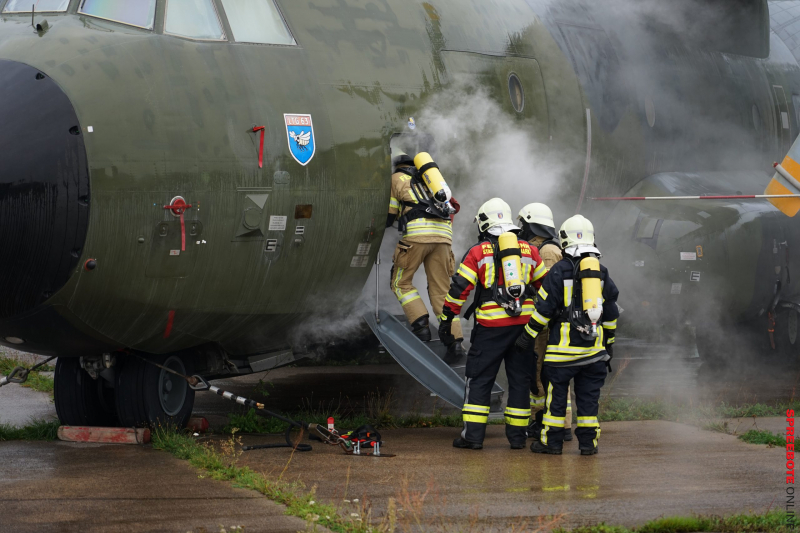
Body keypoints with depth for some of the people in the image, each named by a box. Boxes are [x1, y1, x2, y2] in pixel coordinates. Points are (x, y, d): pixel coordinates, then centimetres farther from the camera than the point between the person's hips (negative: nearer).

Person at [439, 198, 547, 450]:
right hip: (523, 323, 3)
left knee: (479, 378, 3)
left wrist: (447, 318, 3)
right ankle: (517, 435, 13)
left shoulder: (478, 252, -1)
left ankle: (473, 434, -1)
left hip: (492, 325, -3)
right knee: (519, 378, 11)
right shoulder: (529, 251, 11)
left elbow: (459, 288, -4)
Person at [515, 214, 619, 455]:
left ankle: (552, 440, 4)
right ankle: (588, 442, 8)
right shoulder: (602, 273, 9)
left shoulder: (559, 271, -6)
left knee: (556, 392, 3)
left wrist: (528, 336, 0)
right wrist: (609, 343, 23)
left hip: (564, 344, -4)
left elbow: (544, 308, -7)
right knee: (589, 395, 8)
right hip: (594, 346, 4)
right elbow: (611, 312, 14)